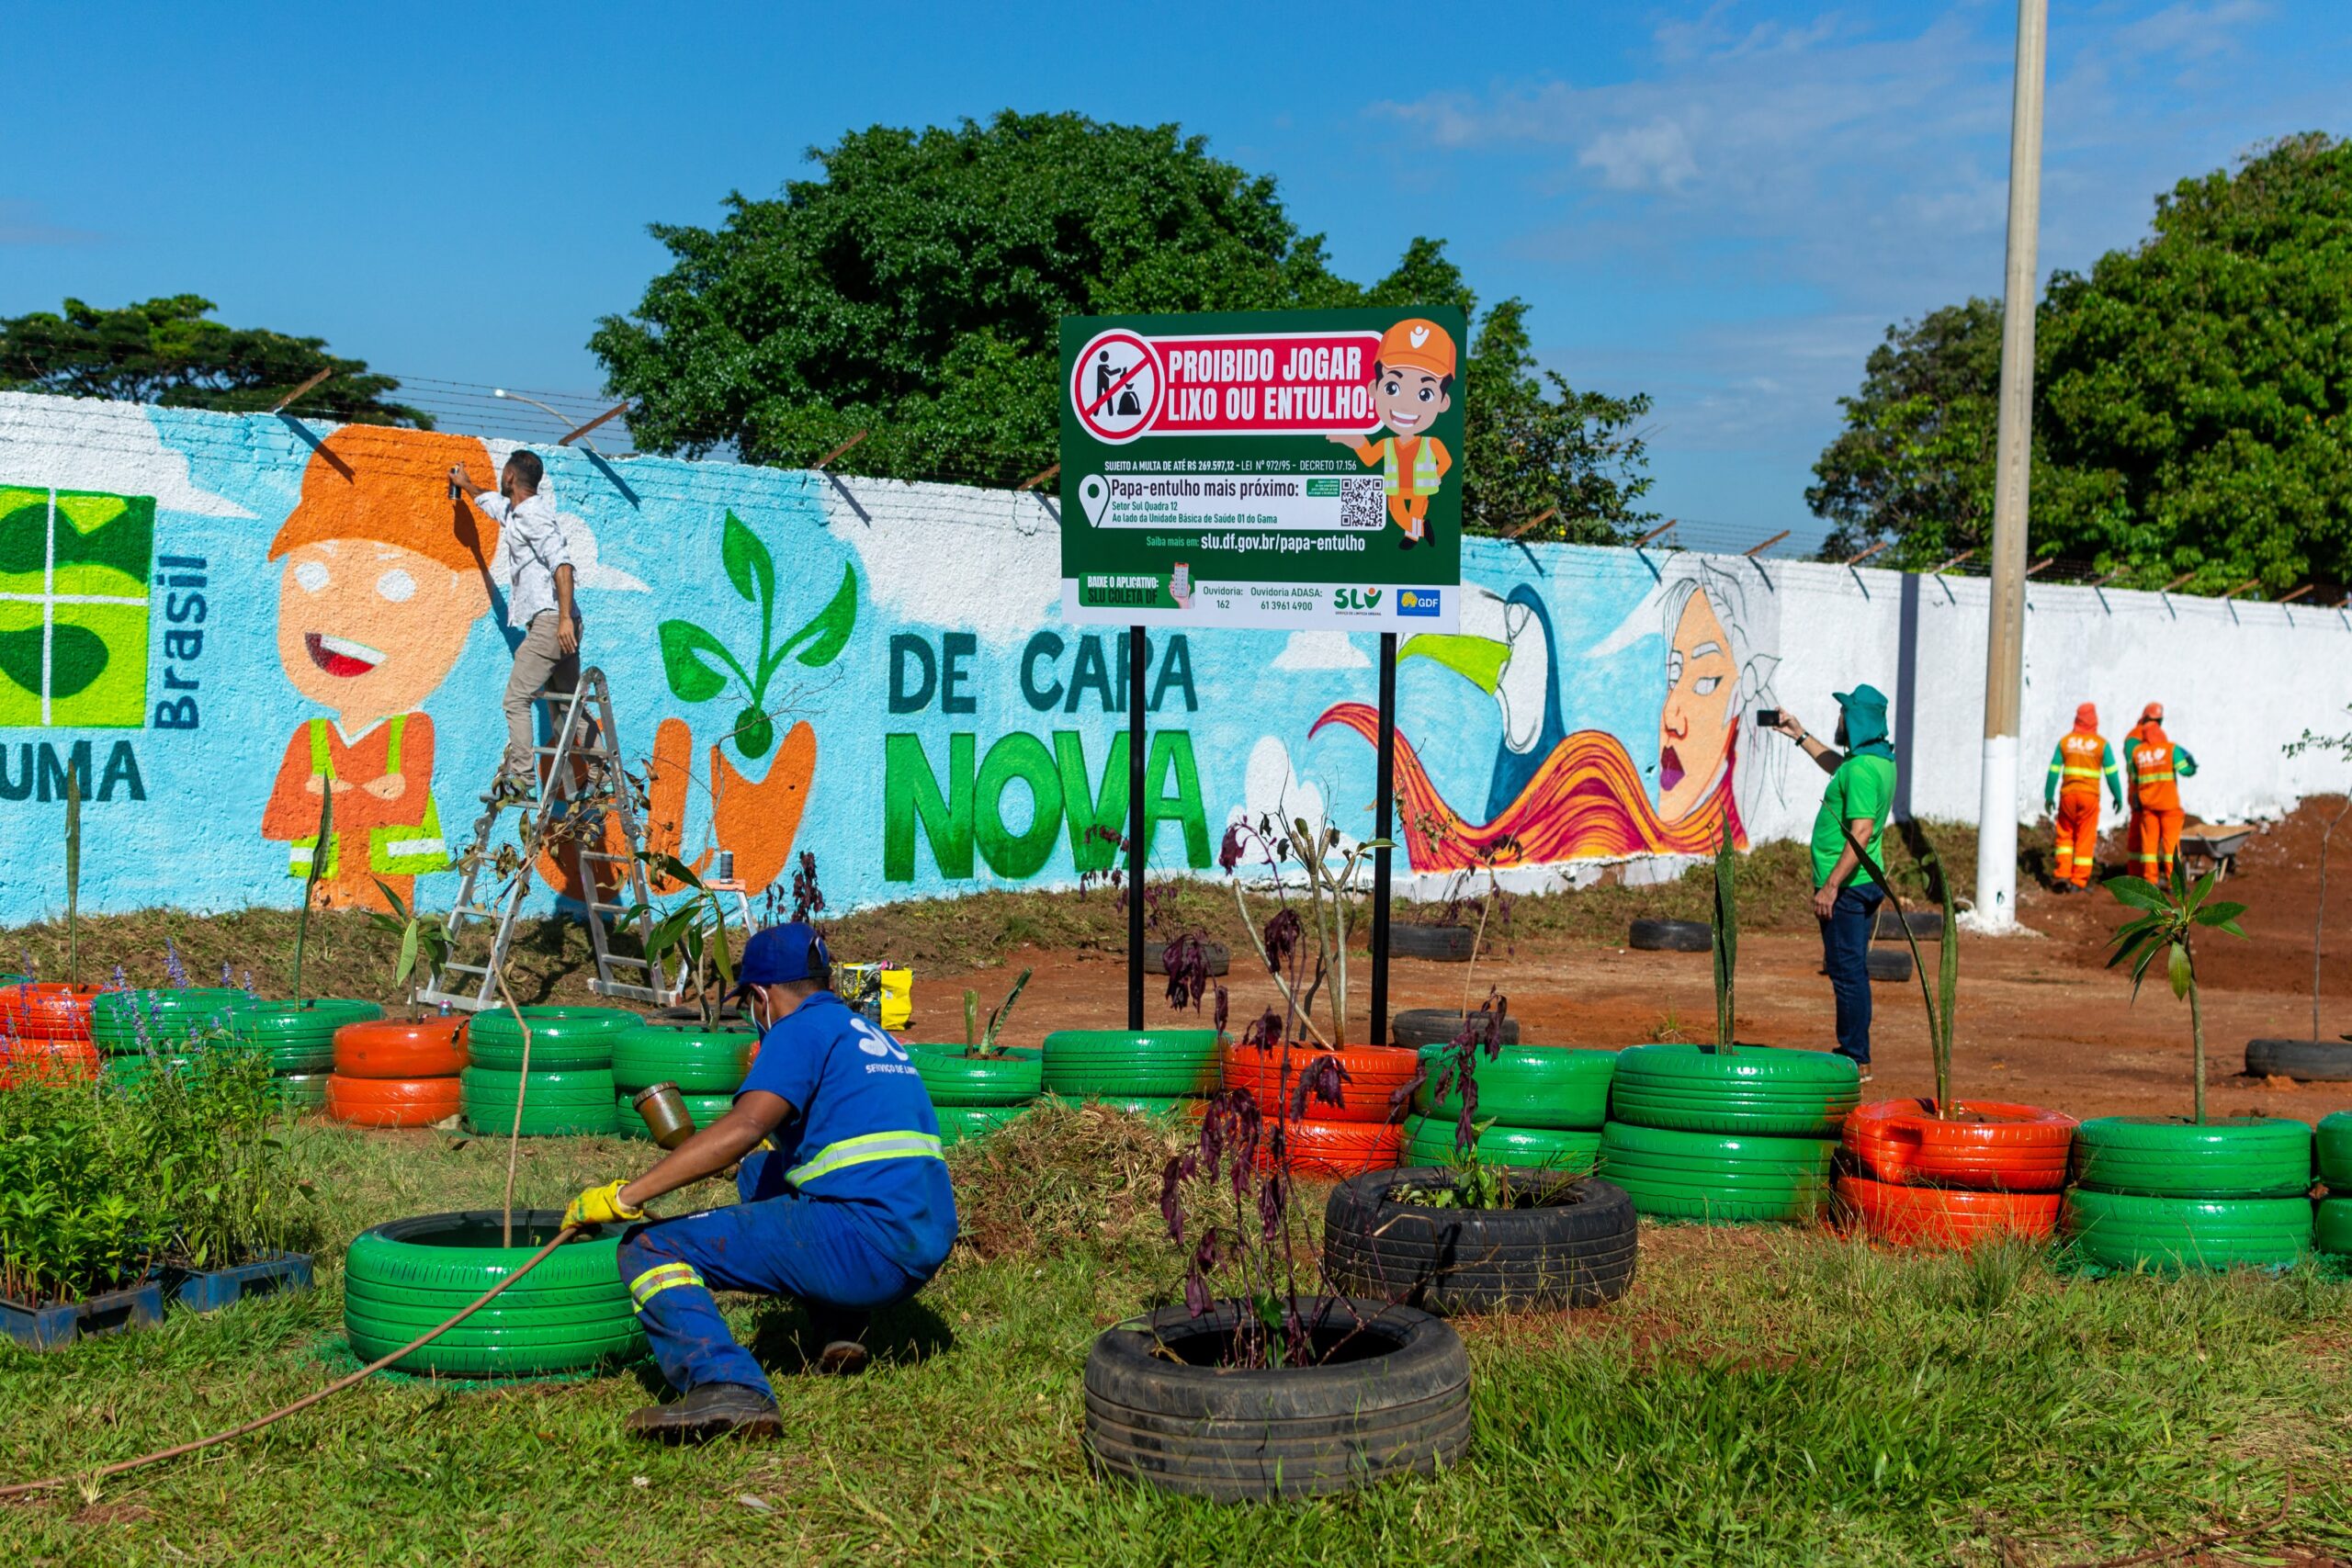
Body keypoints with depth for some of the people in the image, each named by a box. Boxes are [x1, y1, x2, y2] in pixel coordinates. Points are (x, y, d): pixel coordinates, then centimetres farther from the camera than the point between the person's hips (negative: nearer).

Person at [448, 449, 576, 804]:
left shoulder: (534, 515, -11)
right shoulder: (515, 511, 19)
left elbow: (562, 563, -23)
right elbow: (493, 503, 45)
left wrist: (564, 618, -29)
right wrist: (467, 485, 61)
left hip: (550, 622, -10)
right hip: (556, 623, 10)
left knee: (516, 700, -10)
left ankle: (520, 780, -13)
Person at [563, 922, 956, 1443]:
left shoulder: (804, 1029, -2)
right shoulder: (874, 1038, 24)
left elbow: (744, 1128, -18)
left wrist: (625, 1195, -19)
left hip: (864, 1245, -9)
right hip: (926, 1251, 9)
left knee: (649, 1248, -8)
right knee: (761, 1170, 32)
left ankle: (726, 1385, -34)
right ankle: (841, 1326, 18)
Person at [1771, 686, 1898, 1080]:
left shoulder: (1862, 769, -21)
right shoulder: (1879, 760, 12)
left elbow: (1861, 833, -28)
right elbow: (1838, 767, 36)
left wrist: (1830, 886, -27)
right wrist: (1800, 737, 41)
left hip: (1847, 886, -10)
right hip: (1863, 884, 10)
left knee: (1847, 971, -6)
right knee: (1851, 970, 16)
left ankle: (1857, 1060, -2)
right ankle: (1852, 1049, 24)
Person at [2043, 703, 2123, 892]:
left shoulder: (2065, 741, 4)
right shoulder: (2101, 743, -1)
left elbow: (2054, 770, 3)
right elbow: (2111, 773, 0)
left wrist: (2049, 796, 9)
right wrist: (2118, 797, 10)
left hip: (2068, 794, 2)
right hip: (2090, 795, -1)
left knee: (2065, 835, 14)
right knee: (2085, 839, 4)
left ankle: (2063, 875, 2)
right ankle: (2079, 881, 3)